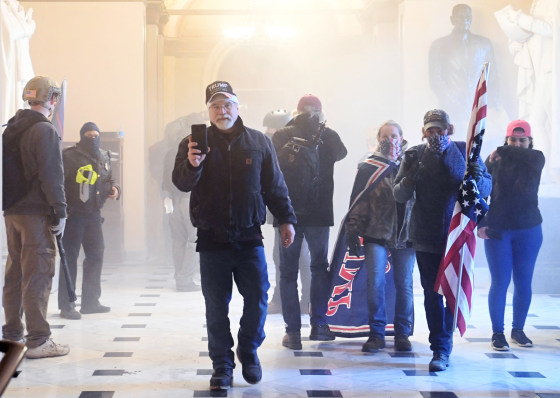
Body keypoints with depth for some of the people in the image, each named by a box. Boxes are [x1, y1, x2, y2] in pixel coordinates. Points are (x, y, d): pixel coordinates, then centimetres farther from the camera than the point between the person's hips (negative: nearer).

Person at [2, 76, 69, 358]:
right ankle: (38, 340, -3)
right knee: (38, 274, -5)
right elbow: (51, 175, -17)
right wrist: (59, 211, -13)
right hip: (36, 213, -8)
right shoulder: (45, 130, -12)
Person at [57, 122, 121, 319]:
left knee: (96, 255, 12)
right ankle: (66, 305, 1)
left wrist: (114, 188, 4)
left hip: (94, 214, 7)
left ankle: (90, 301, 23)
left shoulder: (104, 157, 12)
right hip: (73, 214, -7)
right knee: (70, 258, -4)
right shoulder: (70, 156, -9)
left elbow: (109, 178, 26)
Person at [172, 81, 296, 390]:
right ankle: (222, 366, 16)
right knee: (216, 308, 4)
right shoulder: (194, 143, 4)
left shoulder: (259, 142, 6)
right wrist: (191, 165, -28)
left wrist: (286, 219, 5)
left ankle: (249, 353, 25)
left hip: (249, 237, 1)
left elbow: (275, 187, 11)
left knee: (257, 299, 2)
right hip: (212, 240, -1)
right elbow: (181, 183, -7)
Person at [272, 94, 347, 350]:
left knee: (288, 271, 6)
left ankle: (293, 331, 3)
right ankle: (318, 324, 14)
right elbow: (341, 153, 20)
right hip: (319, 213, 1)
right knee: (319, 266, 18)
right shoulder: (328, 136, -1)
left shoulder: (281, 136, -4)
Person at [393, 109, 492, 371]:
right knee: (432, 293, 1)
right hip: (426, 238, 0)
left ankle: (443, 347, 23)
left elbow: (487, 188, 0)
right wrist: (411, 177, -21)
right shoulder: (414, 156, 1)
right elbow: (399, 195, -1)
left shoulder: (465, 151, -1)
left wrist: (477, 178, -23)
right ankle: (440, 349, 8)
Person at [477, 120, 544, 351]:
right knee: (500, 282, -1)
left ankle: (518, 330, 22)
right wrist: (480, 223, -15)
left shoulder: (536, 159, 0)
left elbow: (527, 157, -26)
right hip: (497, 231, -1)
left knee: (524, 283, 7)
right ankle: (497, 333, 9)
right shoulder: (493, 161, 0)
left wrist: (503, 153, -23)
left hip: (528, 230, 1)